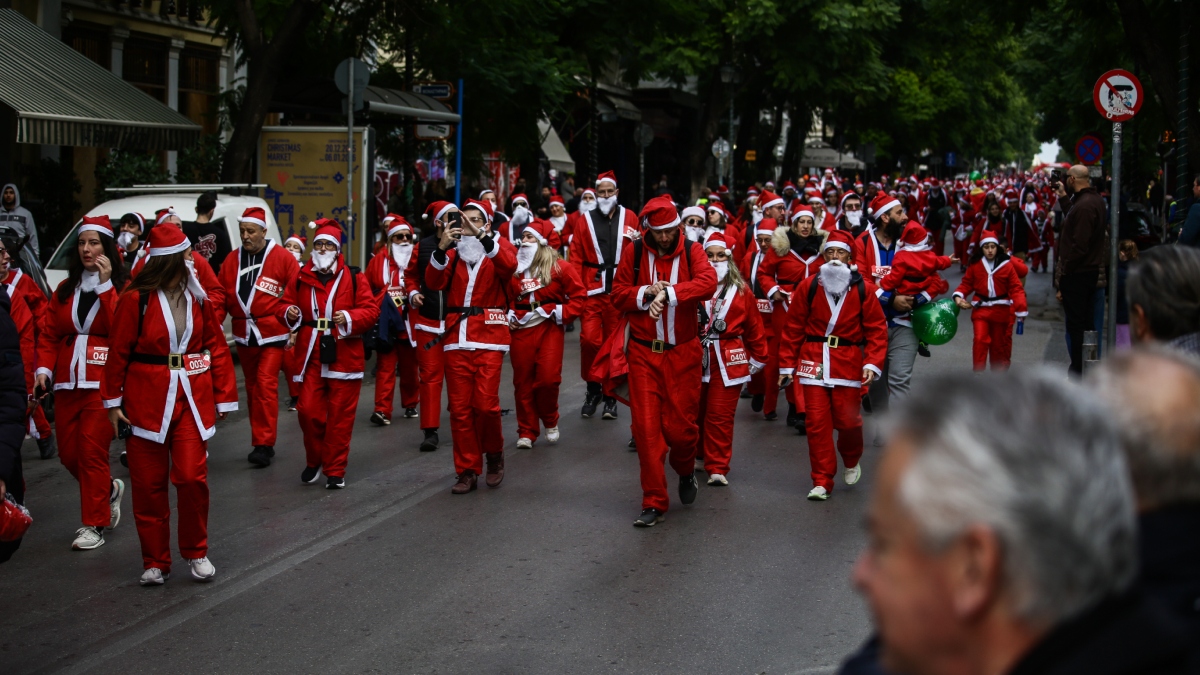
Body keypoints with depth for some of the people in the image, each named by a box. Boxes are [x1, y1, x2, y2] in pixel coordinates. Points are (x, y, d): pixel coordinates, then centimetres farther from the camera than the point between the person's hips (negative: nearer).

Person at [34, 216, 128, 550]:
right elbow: (48, 334, 11)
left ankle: (94, 525, 3)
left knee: (92, 451, -8)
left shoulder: (120, 288, -1)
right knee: (68, 453, 9)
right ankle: (109, 489, 36)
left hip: (102, 382, -5)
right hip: (67, 383, 5)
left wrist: (105, 284, -16)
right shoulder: (65, 290, 13)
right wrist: (44, 370, -4)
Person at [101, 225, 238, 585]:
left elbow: (217, 347, 8)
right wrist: (113, 401, 0)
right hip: (147, 402, -2)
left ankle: (196, 553, 13)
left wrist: (224, 396, 6)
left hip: (192, 400, 2)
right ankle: (155, 562, 18)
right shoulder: (135, 300, -8)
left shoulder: (198, 298, 5)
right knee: (149, 485, 5)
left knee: (192, 478, -7)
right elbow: (118, 352, -2)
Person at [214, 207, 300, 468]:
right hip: (243, 335, 5)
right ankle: (261, 441, 21)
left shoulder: (282, 258, -6)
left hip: (272, 333, -5)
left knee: (265, 384, -13)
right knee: (252, 387, 11)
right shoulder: (231, 260, 7)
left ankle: (264, 444, -11)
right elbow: (221, 296, 5)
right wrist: (213, 322, -7)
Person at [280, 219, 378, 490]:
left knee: (340, 416, 2)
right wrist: (288, 313, -9)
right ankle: (313, 462, 21)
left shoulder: (353, 278, 1)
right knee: (308, 411, -1)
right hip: (311, 357, 2)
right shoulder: (301, 279, 7)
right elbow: (284, 305, 14)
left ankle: (335, 470, 11)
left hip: (343, 356, -2)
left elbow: (371, 310, -2)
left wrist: (350, 318, -19)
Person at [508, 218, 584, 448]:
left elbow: (578, 295, -3)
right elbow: (506, 297, 18)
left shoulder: (559, 267, -3)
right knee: (523, 381, 4)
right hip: (521, 329, 3)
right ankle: (526, 432, 13)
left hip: (549, 328, -3)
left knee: (548, 378, -9)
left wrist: (563, 314, -11)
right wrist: (509, 316, 3)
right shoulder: (514, 269, 7)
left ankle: (550, 422, 17)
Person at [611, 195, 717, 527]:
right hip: (643, 353, 1)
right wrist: (648, 292, -17)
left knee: (681, 425, 2)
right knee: (646, 427, -2)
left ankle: (686, 472, 36)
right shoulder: (634, 251, 0)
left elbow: (708, 282, -21)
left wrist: (668, 293, -31)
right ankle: (654, 502, 8)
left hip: (683, 353, -1)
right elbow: (618, 295, 0)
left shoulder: (691, 251, -3)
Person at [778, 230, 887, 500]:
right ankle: (822, 481, 7)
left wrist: (872, 363, -10)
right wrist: (786, 365, 4)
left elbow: (877, 330, 1)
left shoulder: (863, 289, 1)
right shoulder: (809, 287, 1)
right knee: (816, 422, -3)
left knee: (847, 420, 0)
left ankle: (852, 462, 33)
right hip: (814, 361, 1)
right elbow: (793, 328, 5)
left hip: (848, 363, 0)